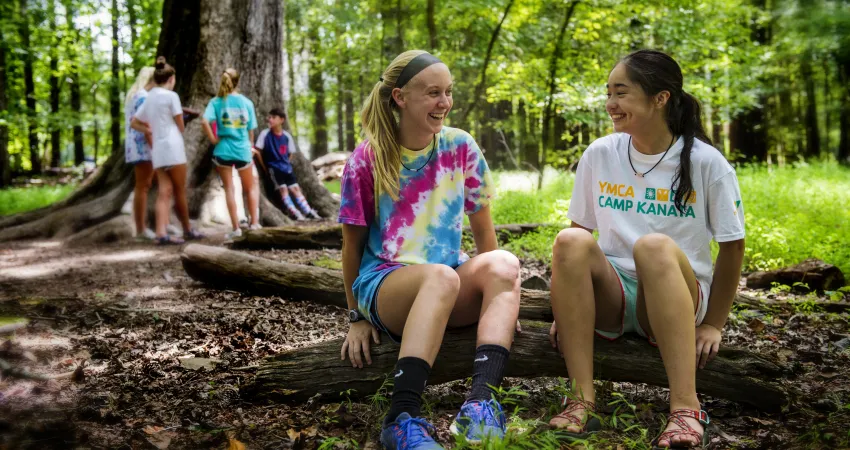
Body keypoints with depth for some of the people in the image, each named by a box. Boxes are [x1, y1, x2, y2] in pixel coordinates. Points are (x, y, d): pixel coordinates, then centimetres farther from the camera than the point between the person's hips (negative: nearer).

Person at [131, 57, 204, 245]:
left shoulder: (148, 99, 14)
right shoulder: (171, 96, -6)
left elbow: (134, 123, 21)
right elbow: (180, 126, -3)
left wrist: (152, 131, 14)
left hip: (157, 150, 6)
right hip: (172, 147, -6)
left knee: (164, 192, 1)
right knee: (180, 192, 5)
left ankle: (161, 233, -11)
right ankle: (187, 230, 17)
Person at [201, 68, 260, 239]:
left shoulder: (216, 102, -4)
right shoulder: (247, 102, 1)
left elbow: (204, 122, -19)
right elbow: (251, 131, 6)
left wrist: (213, 139, -7)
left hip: (223, 150, -1)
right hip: (243, 151, 1)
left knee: (229, 189, 5)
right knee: (249, 189, 17)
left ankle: (236, 228, 3)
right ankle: (254, 223, 15)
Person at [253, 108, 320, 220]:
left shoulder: (287, 136, 0)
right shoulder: (265, 134, -10)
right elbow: (258, 151, -6)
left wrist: (285, 164, 8)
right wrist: (265, 167, -4)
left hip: (286, 167, 4)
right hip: (273, 167, -4)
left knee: (295, 188, 3)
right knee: (283, 189, -12)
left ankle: (308, 211, 6)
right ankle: (296, 213, -11)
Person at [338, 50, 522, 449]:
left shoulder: (460, 147, 1)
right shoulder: (366, 159, -6)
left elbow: (482, 227, 9)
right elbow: (353, 243, 3)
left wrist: (497, 297, 7)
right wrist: (357, 317, 5)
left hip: (452, 282, 4)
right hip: (384, 281, -3)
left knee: (504, 263, -29)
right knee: (441, 277, -37)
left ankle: (481, 400, -41)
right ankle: (403, 417, -43)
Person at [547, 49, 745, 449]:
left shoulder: (705, 162, -5)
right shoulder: (599, 154, 3)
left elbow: (732, 246, 0)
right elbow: (580, 229, 8)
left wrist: (712, 325, -2)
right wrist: (566, 305, -1)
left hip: (676, 297, -3)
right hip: (610, 295, 3)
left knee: (655, 246, -36)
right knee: (570, 242, -29)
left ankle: (685, 409, -40)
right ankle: (580, 401, -33)